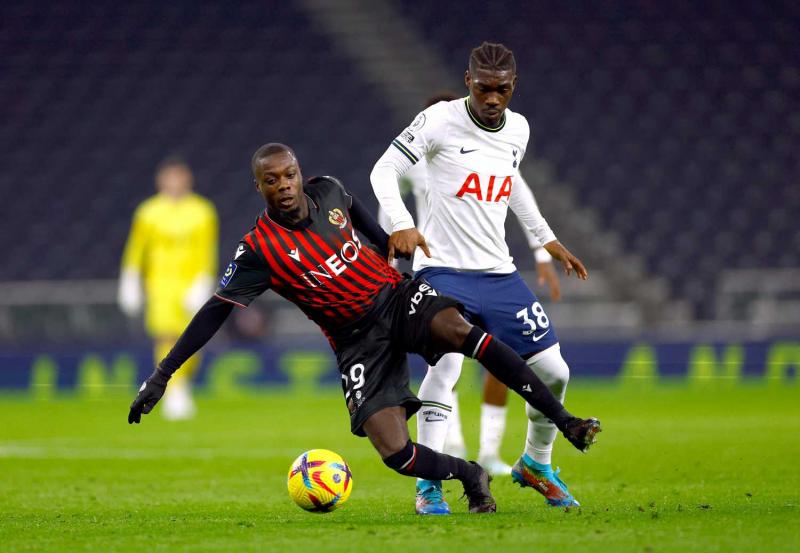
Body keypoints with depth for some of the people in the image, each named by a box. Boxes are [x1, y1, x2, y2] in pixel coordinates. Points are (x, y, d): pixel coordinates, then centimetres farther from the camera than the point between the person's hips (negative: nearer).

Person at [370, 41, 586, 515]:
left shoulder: (518, 129, 7)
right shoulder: (440, 121, -11)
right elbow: (385, 169, -9)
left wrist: (547, 238, 27)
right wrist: (402, 224, -25)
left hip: (499, 274, 6)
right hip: (444, 269, -6)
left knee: (554, 372, 3)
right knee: (447, 362, -26)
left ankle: (536, 465, 28)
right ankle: (429, 486, -16)